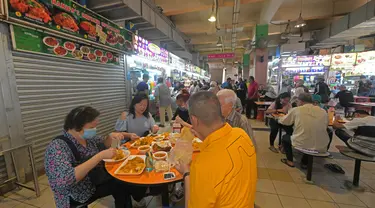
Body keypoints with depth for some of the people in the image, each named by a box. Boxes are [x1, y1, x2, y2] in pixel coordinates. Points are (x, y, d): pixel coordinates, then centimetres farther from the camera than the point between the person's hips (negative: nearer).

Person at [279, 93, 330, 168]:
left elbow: (282, 121, 5)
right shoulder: (323, 112, 2)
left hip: (301, 144, -4)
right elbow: (325, 127, 15)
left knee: (285, 137, 26)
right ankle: (305, 162, 37)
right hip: (321, 148, 4)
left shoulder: (296, 110, -7)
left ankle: (290, 161, 23)